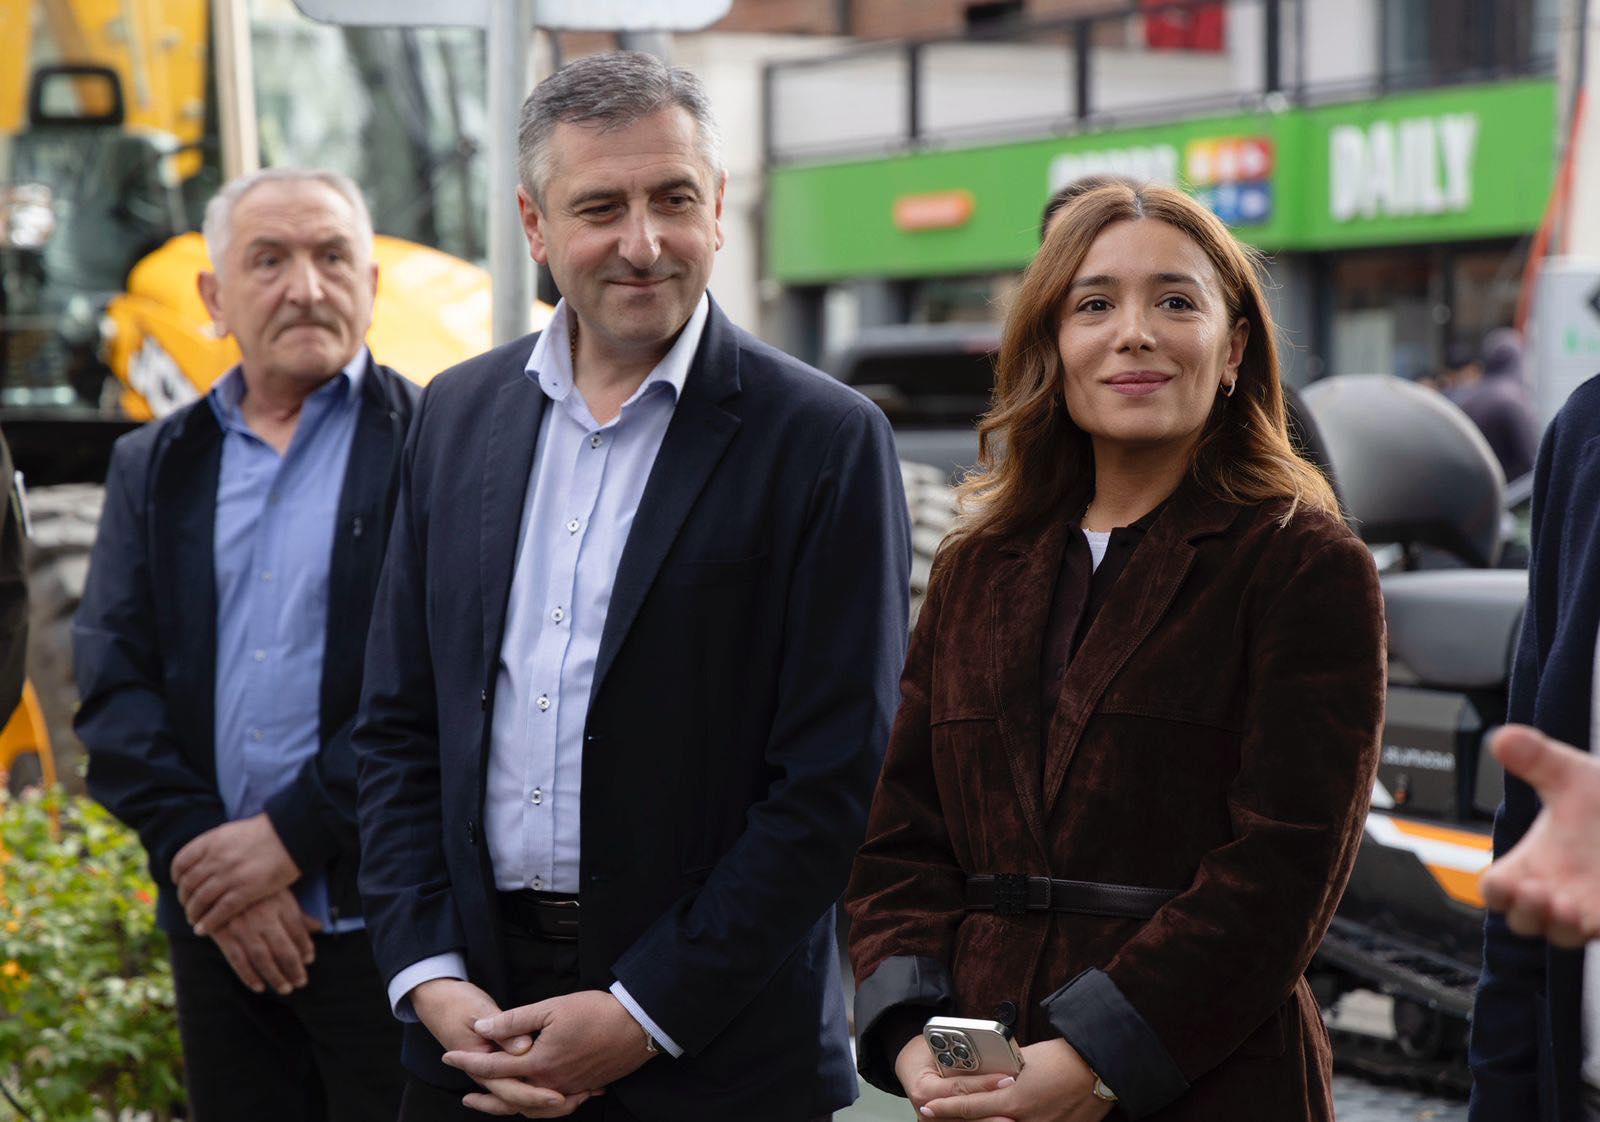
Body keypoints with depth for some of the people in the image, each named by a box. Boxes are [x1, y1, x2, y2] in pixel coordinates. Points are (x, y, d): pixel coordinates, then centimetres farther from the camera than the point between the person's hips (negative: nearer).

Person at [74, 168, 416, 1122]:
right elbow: (114, 682, 5)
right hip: (217, 920, 4)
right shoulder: (154, 466, 12)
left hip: (389, 922, -4)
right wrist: (199, 852, -8)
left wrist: (290, 837, -13)